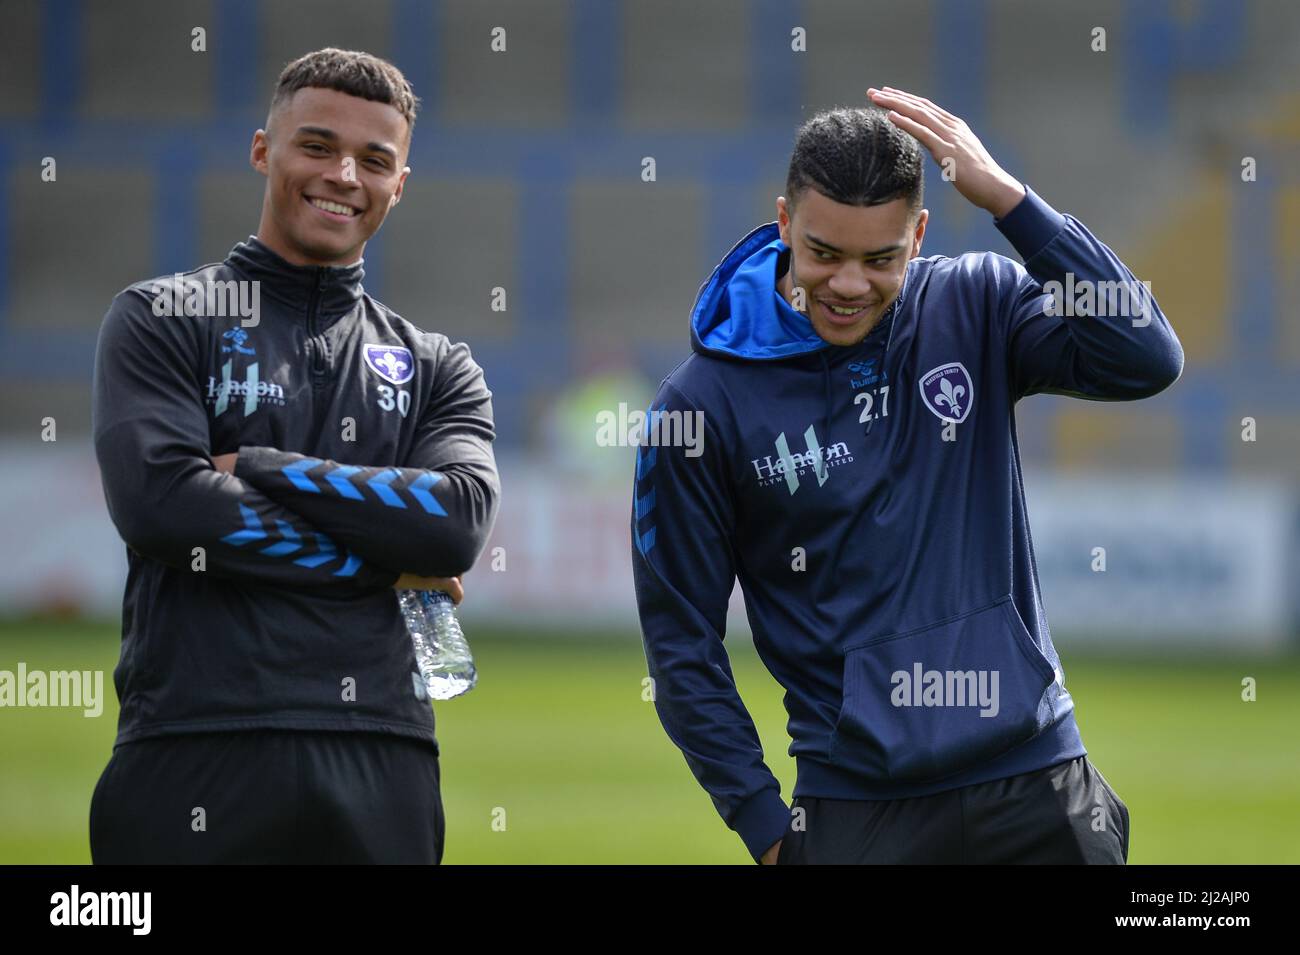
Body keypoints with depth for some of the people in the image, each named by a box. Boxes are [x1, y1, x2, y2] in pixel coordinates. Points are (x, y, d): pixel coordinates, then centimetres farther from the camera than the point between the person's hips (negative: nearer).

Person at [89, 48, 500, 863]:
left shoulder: (435, 368, 17)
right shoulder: (162, 322, 7)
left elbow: (460, 522, -3)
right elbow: (158, 503, -10)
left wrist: (254, 467, -7)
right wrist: (382, 562, -4)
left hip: (381, 764, 3)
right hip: (198, 758, -3)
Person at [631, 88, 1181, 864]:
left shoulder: (974, 309, -1)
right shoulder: (702, 402, -4)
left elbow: (1147, 361, -17)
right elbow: (683, 642, 0)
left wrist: (1005, 195, -20)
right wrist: (766, 823, -5)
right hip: (856, 808, -1)